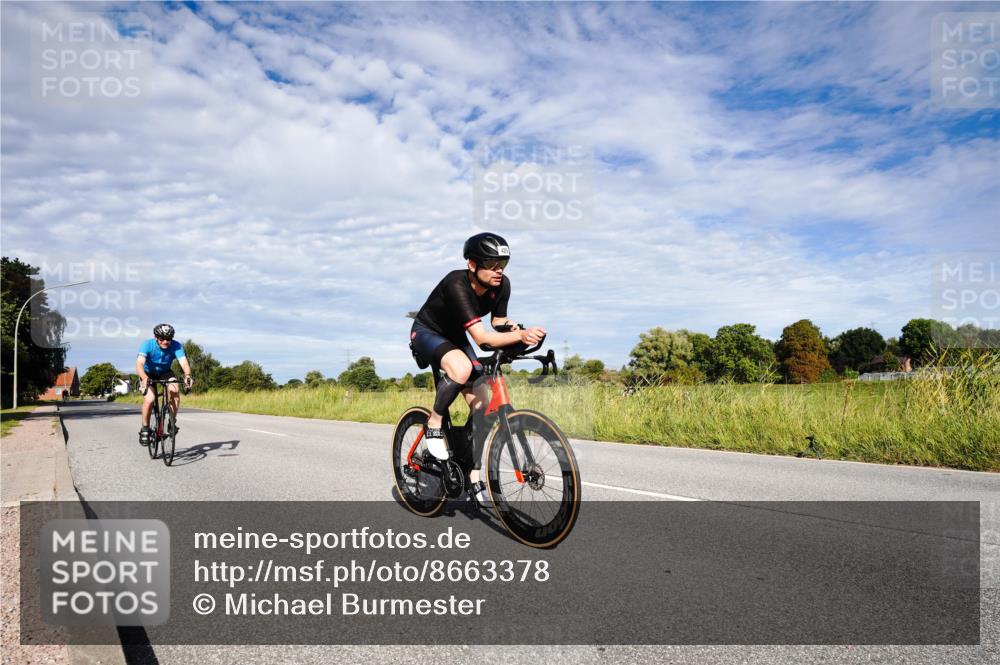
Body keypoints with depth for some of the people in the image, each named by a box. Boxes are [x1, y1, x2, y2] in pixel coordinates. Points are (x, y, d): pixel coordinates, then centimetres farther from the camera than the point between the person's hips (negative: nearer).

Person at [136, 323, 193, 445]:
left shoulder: (176, 346, -25)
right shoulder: (148, 345, -29)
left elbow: (184, 362, -37)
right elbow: (139, 364, -41)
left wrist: (187, 375, -59)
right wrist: (144, 378, -61)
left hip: (165, 372, 2)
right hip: (148, 373, -2)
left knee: (175, 390, -27)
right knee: (149, 399, -26)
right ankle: (145, 429, -5)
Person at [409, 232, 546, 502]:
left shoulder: (501, 285, -17)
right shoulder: (456, 284, -36)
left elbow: (498, 321, 0)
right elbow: (481, 337, -44)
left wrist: (514, 329, -24)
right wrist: (520, 335, -58)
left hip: (455, 338, 6)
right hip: (427, 333, -6)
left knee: (481, 403, -6)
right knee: (461, 367, -39)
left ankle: (474, 479, 5)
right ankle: (434, 424, -14)